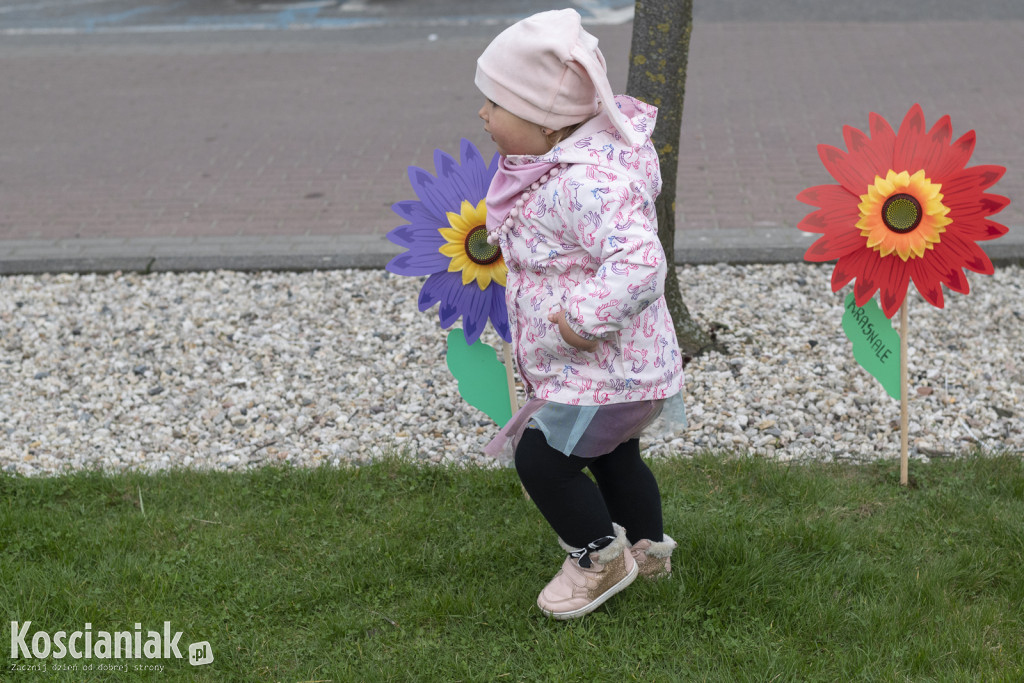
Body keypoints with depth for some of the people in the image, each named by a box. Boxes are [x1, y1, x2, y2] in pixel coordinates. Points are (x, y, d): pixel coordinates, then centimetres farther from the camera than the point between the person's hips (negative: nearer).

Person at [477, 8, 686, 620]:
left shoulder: (586, 184, -32)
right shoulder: (558, 165, 1)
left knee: (540, 456, 0)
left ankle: (600, 558, 20)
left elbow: (640, 260, -42)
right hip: (617, 368, 10)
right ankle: (649, 547, 47)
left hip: (603, 374, -10)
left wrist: (583, 322, -36)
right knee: (611, 453, 26)